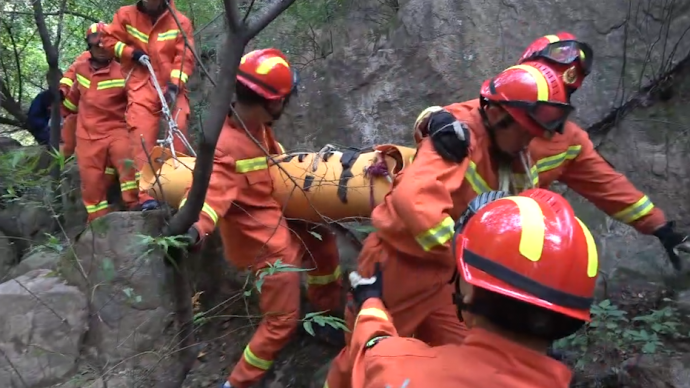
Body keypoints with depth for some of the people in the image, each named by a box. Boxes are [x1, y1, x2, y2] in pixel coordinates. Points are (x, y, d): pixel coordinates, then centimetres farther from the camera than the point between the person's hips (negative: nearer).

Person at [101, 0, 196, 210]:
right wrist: (132, 53, -5)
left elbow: (185, 56, -6)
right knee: (142, 135, -11)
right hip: (142, 86, 1)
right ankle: (147, 194, -13)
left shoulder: (180, 21, 0)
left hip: (171, 86, 0)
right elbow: (109, 39, 11)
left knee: (179, 128, -17)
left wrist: (175, 83, -20)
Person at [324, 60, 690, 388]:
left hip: (451, 264, 6)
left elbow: (603, 182, 5)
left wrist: (658, 226, 11)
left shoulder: (556, 139, -9)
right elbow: (414, 199, -46)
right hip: (402, 258, -6)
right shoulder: (461, 133, -31)